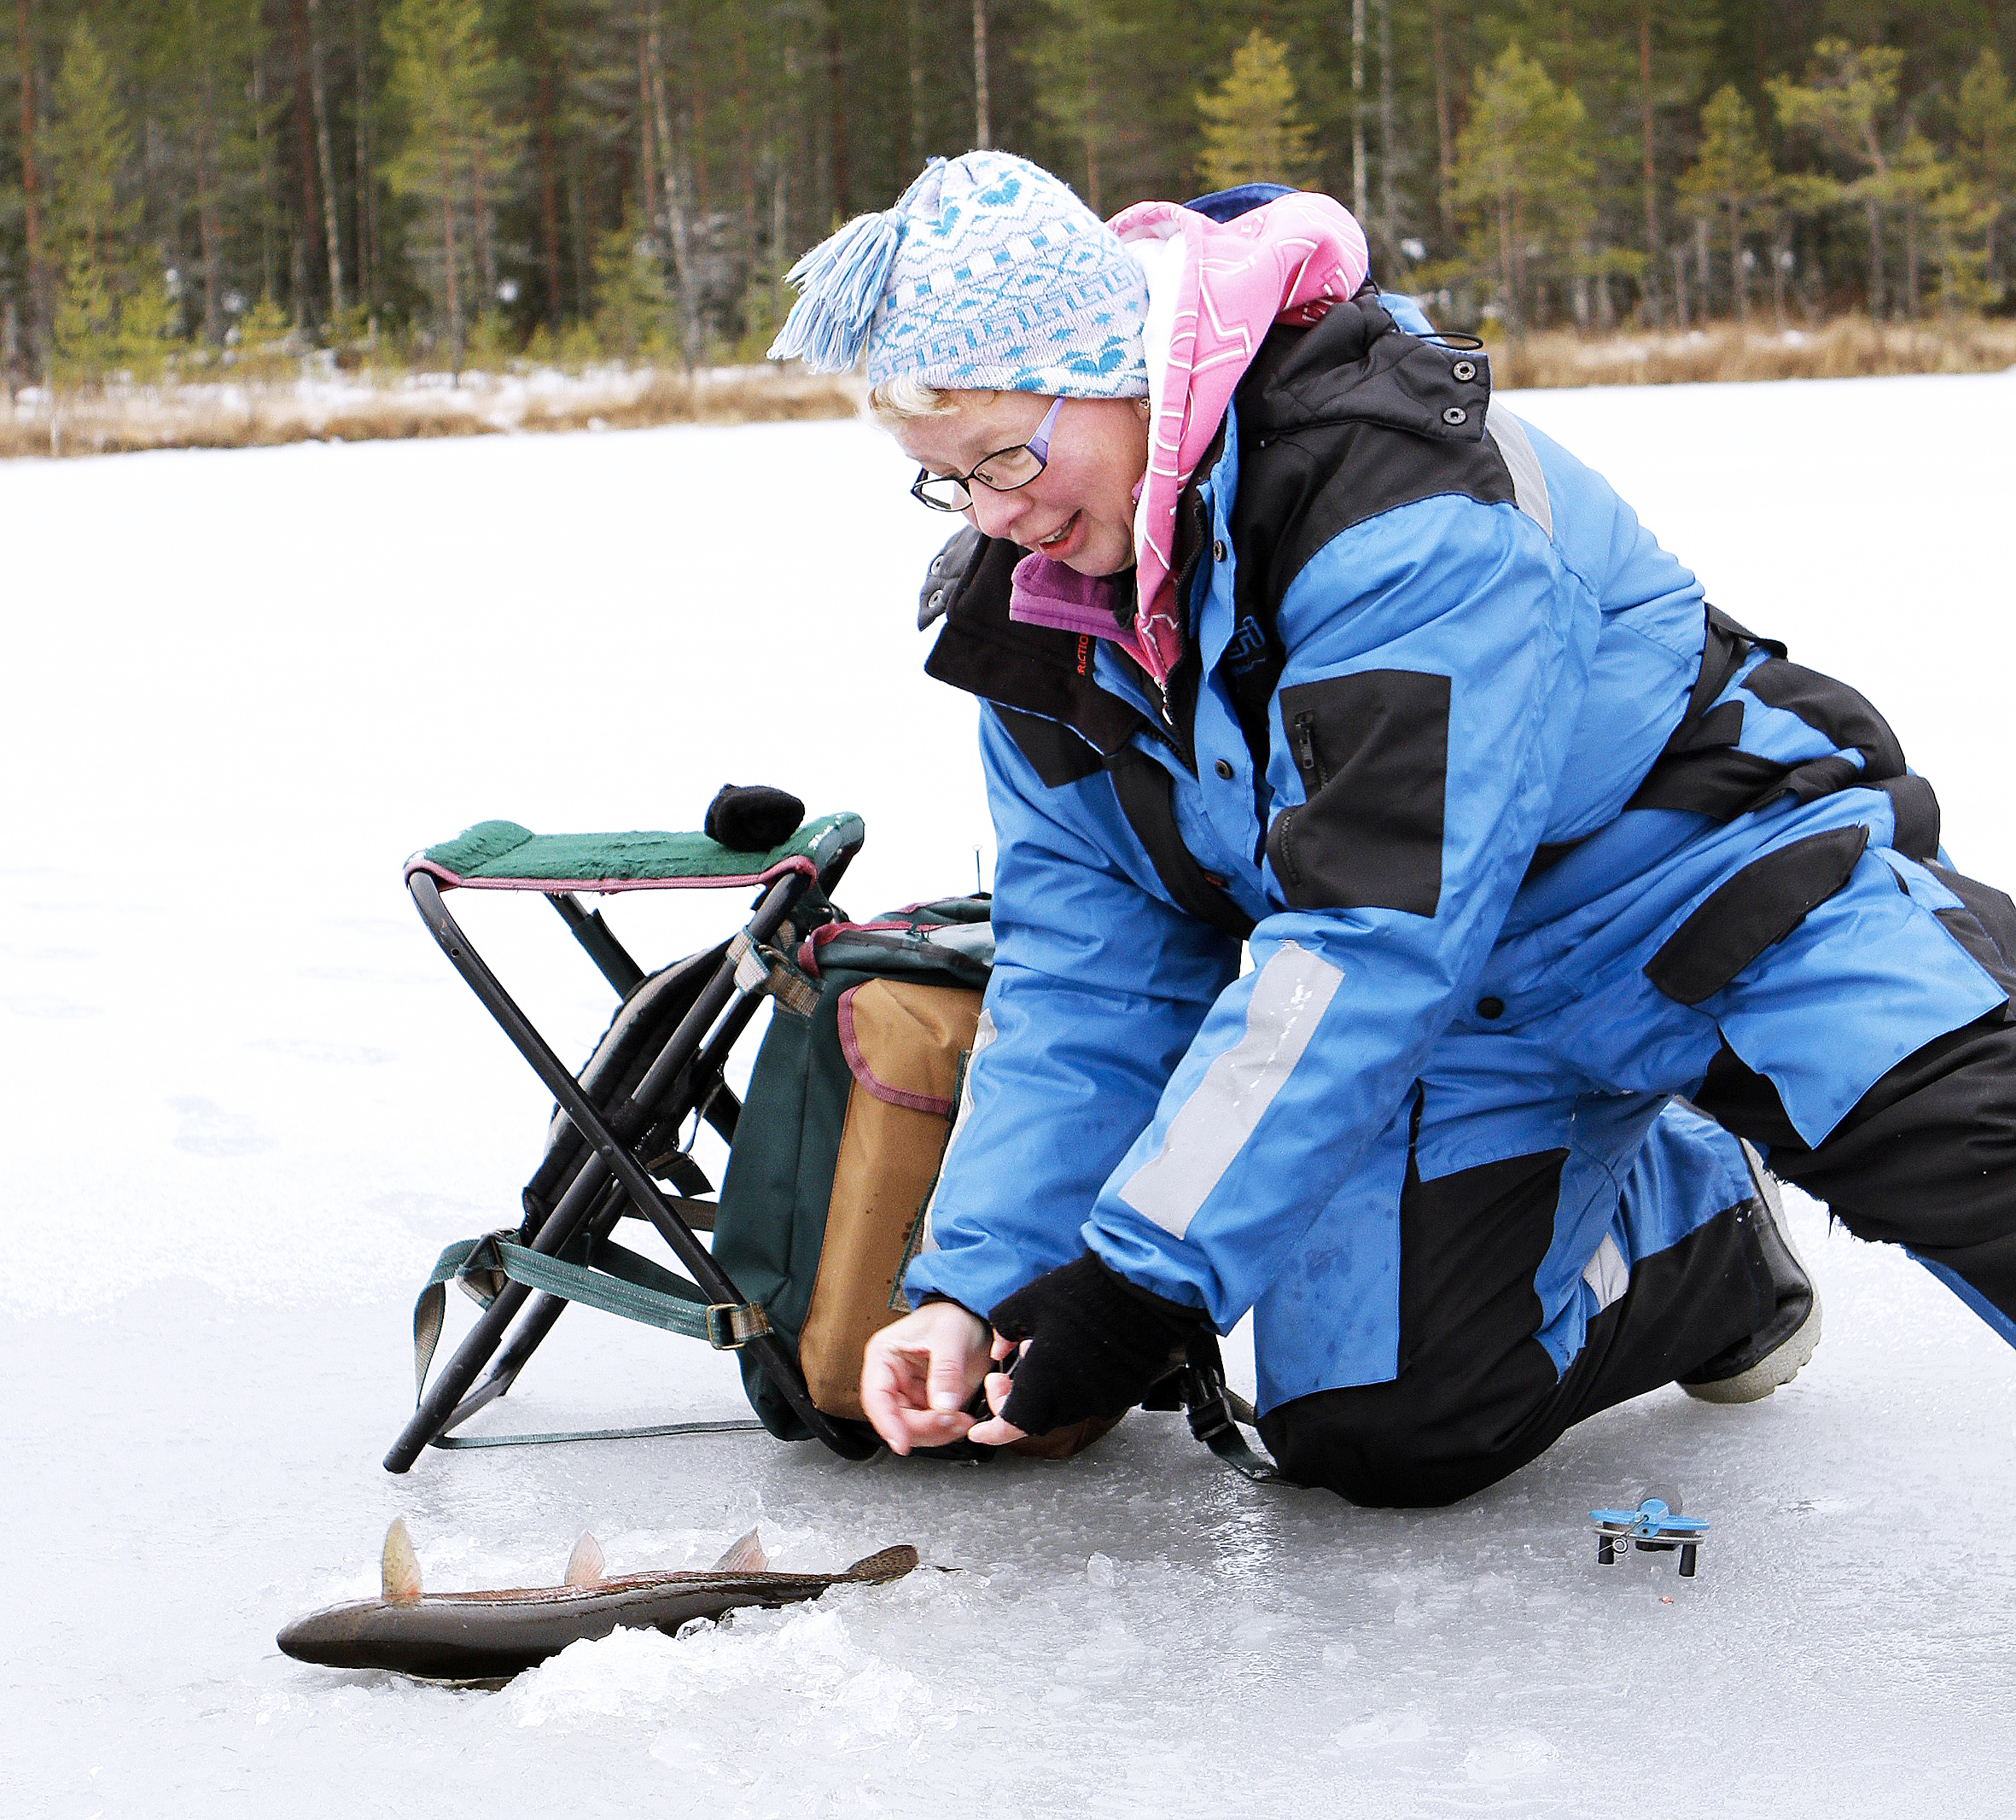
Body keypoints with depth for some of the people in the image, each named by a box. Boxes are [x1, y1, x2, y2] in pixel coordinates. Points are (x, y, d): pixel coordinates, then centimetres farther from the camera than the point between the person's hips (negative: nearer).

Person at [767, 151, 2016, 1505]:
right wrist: (978, 1282, -12)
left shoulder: (1400, 499, -29)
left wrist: (1146, 1278, -32)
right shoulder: (1032, 602, -4)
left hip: (1712, 881, -7)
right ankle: (1696, 1219, 15)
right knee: (1374, 1431, -11)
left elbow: (1369, 948, -32)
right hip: (1471, 1014, 7)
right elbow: (1086, 974, 1)